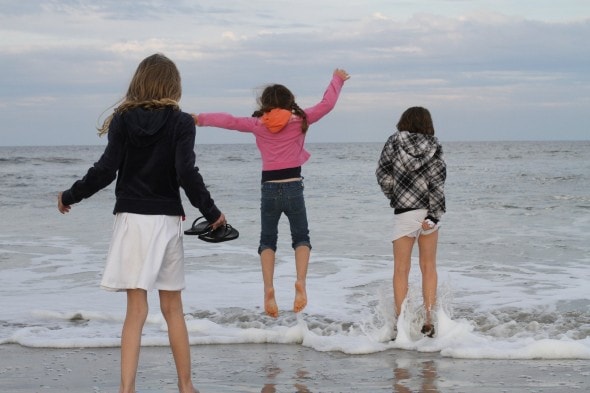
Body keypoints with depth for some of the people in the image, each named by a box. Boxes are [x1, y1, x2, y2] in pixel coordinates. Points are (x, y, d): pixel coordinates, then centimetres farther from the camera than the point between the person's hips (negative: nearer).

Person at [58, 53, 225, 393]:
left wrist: (70, 196, 8)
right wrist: (212, 212, 1)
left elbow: (105, 170, -6)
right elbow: (187, 173, -12)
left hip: (132, 218, 0)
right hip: (167, 220, 0)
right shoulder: (181, 122, -3)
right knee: (173, 307, 14)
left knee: (137, 308, -3)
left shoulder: (123, 120, -1)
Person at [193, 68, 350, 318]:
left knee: (267, 241, 11)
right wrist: (337, 80, 23)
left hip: (269, 188, 1)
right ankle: (300, 281, -16)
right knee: (301, 238, 11)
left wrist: (201, 119, 25)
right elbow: (326, 104, 7)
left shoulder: (258, 124, 3)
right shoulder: (300, 120, 1)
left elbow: (229, 121, 11)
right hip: (293, 186, -1)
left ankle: (268, 288, -10)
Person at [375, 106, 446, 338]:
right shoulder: (434, 148, -1)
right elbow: (438, 183, -6)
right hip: (429, 211, 2)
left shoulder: (394, 143, -4)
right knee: (428, 267, 13)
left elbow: (382, 173, -2)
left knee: (401, 270, 6)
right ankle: (429, 321, 10)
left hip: (404, 213, -2)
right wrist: (433, 216, -8)